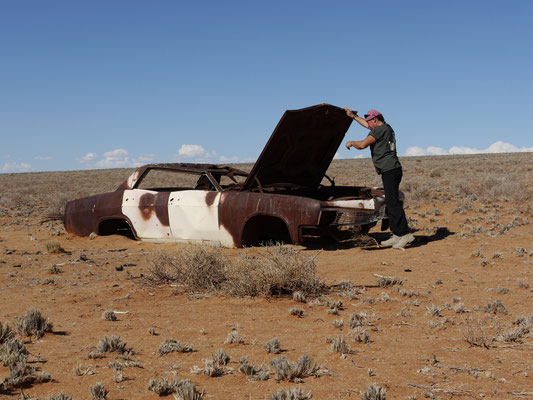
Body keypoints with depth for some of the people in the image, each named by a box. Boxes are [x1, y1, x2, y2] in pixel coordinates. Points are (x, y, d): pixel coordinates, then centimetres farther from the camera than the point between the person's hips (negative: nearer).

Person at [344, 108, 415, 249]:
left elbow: (362, 145, -14)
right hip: (392, 170, 10)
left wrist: (351, 143, 6)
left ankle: (405, 234, -18)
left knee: (393, 203, -14)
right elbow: (367, 125, 40)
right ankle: (397, 235, 10)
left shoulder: (379, 129, -8)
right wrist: (353, 116, 48)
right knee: (390, 203, 10)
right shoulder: (387, 128, 22)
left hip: (390, 170, -10)